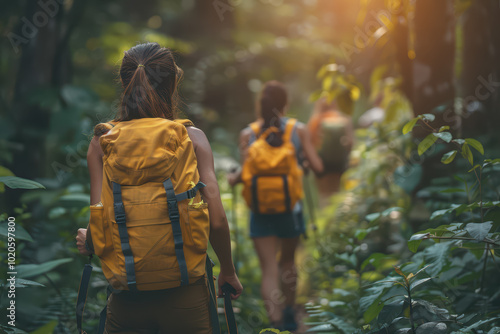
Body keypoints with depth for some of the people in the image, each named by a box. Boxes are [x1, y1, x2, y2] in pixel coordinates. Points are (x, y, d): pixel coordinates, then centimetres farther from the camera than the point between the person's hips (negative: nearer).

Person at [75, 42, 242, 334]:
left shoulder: (102, 141, -1)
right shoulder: (191, 137, -5)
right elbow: (216, 219, -8)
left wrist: (87, 241, 19)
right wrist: (228, 271, 9)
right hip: (185, 294, -1)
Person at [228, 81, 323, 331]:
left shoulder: (248, 134, -4)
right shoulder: (298, 130, -2)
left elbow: (246, 174, -11)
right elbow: (317, 168, -5)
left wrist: (233, 178, 10)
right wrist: (305, 160, 17)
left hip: (261, 211, -1)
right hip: (290, 208, 1)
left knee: (269, 270, 2)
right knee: (287, 262, 24)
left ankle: (276, 322, -11)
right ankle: (289, 314, 36)